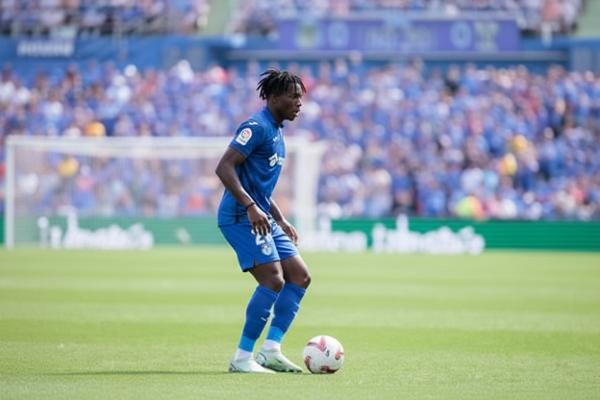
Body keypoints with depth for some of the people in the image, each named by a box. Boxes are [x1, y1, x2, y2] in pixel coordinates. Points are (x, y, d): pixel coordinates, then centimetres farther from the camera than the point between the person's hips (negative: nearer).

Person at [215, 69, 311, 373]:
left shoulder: (277, 132, 19)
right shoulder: (256, 127, -12)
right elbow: (224, 168, -22)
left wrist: (281, 221, 23)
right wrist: (251, 207, -28)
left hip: (261, 218, 10)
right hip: (240, 217, -10)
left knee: (300, 277, 4)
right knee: (273, 280, -17)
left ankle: (271, 349, 4)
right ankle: (242, 358, -11)